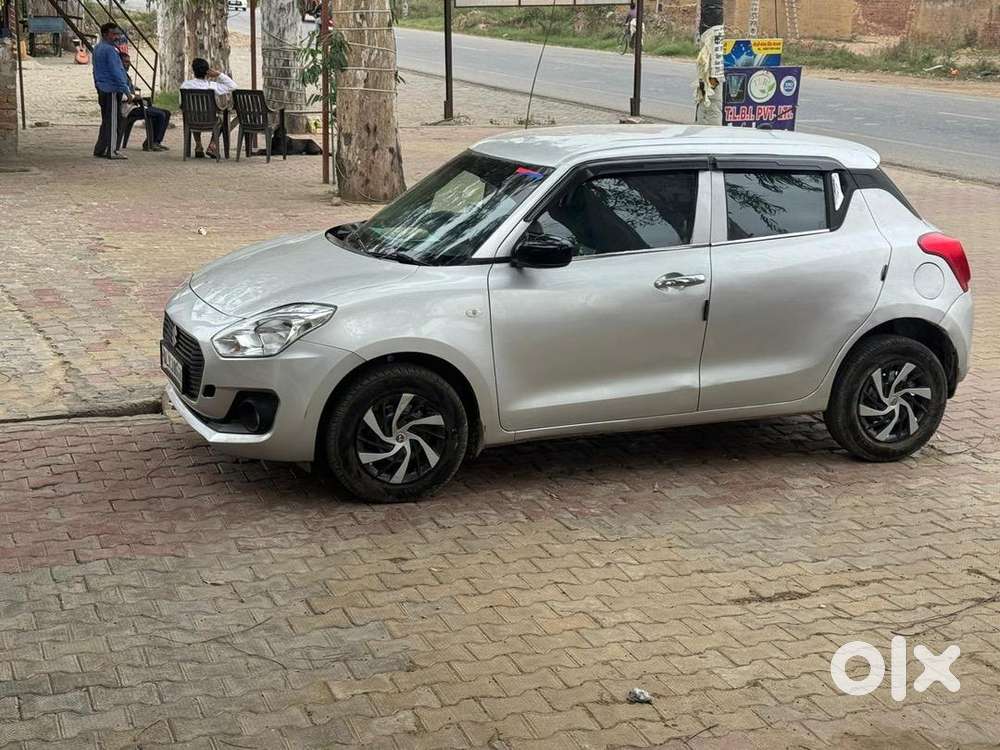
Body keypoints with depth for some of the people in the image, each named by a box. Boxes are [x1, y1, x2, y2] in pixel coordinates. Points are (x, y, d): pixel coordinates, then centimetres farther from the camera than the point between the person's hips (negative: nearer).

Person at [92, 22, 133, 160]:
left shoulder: (97, 49, 16)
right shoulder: (109, 50, -15)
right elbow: (116, 72, -20)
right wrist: (126, 90, -20)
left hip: (102, 90, 10)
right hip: (112, 90, -10)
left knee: (106, 121, 15)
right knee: (114, 121, -6)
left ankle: (99, 150, 18)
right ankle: (112, 151, -6)